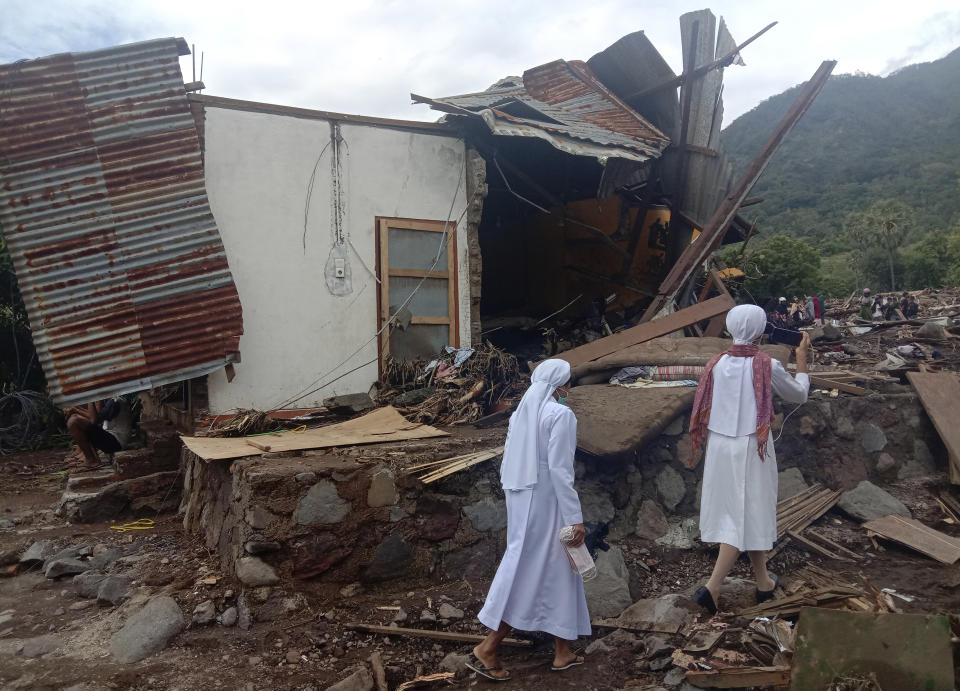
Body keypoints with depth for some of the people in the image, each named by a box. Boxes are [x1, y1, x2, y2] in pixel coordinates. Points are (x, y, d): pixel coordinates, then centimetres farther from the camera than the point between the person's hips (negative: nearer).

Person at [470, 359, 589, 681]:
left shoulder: (522, 411, 9)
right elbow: (560, 469, -20)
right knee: (531, 573, 2)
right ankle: (488, 647, 6)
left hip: (521, 498, 9)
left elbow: (509, 461, 12)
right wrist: (575, 517, -16)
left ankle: (562, 651, 29)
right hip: (546, 501, -9)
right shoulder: (560, 414, -15)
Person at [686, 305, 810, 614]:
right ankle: (712, 586, 1)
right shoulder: (768, 366, -12)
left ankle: (763, 582, 34)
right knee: (749, 514, 5)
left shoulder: (717, 364, -2)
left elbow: (704, 410, 5)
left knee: (732, 512, 16)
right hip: (751, 449, -5)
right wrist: (802, 359, 17)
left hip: (720, 447, 5)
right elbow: (799, 395, 5)